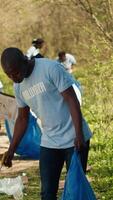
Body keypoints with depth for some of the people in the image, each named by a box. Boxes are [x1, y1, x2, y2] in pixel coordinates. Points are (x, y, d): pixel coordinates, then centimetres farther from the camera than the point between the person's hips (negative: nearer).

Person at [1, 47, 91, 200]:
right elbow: (22, 119, 15)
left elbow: (72, 100, -16)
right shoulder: (18, 86, 5)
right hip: (49, 143, 6)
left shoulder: (51, 69, -16)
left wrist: (79, 135, -22)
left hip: (74, 140, -6)